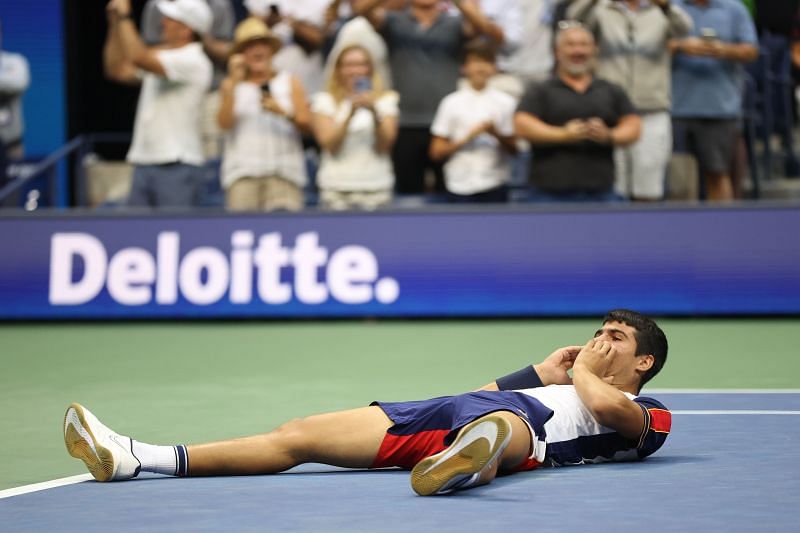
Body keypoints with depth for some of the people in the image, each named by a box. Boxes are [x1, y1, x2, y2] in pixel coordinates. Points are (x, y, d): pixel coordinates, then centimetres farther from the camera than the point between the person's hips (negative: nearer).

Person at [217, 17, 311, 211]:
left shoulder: (290, 82, 15)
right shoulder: (231, 85, 15)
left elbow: (307, 124, 8)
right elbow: (225, 123, -1)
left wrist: (283, 112, -10)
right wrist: (234, 82, -3)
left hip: (284, 171, 0)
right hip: (243, 172, 0)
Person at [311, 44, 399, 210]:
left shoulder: (385, 101, 10)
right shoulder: (325, 101, 7)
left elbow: (385, 145, -1)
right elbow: (329, 143, -5)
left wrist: (374, 113, -16)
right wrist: (351, 113, -16)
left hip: (376, 186, 1)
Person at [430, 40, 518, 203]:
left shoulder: (505, 102, 6)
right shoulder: (452, 103, 3)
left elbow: (513, 149, 7)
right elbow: (436, 152, 2)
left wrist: (497, 134, -12)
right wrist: (467, 137, -11)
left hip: (494, 185, 1)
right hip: (460, 187, -1)